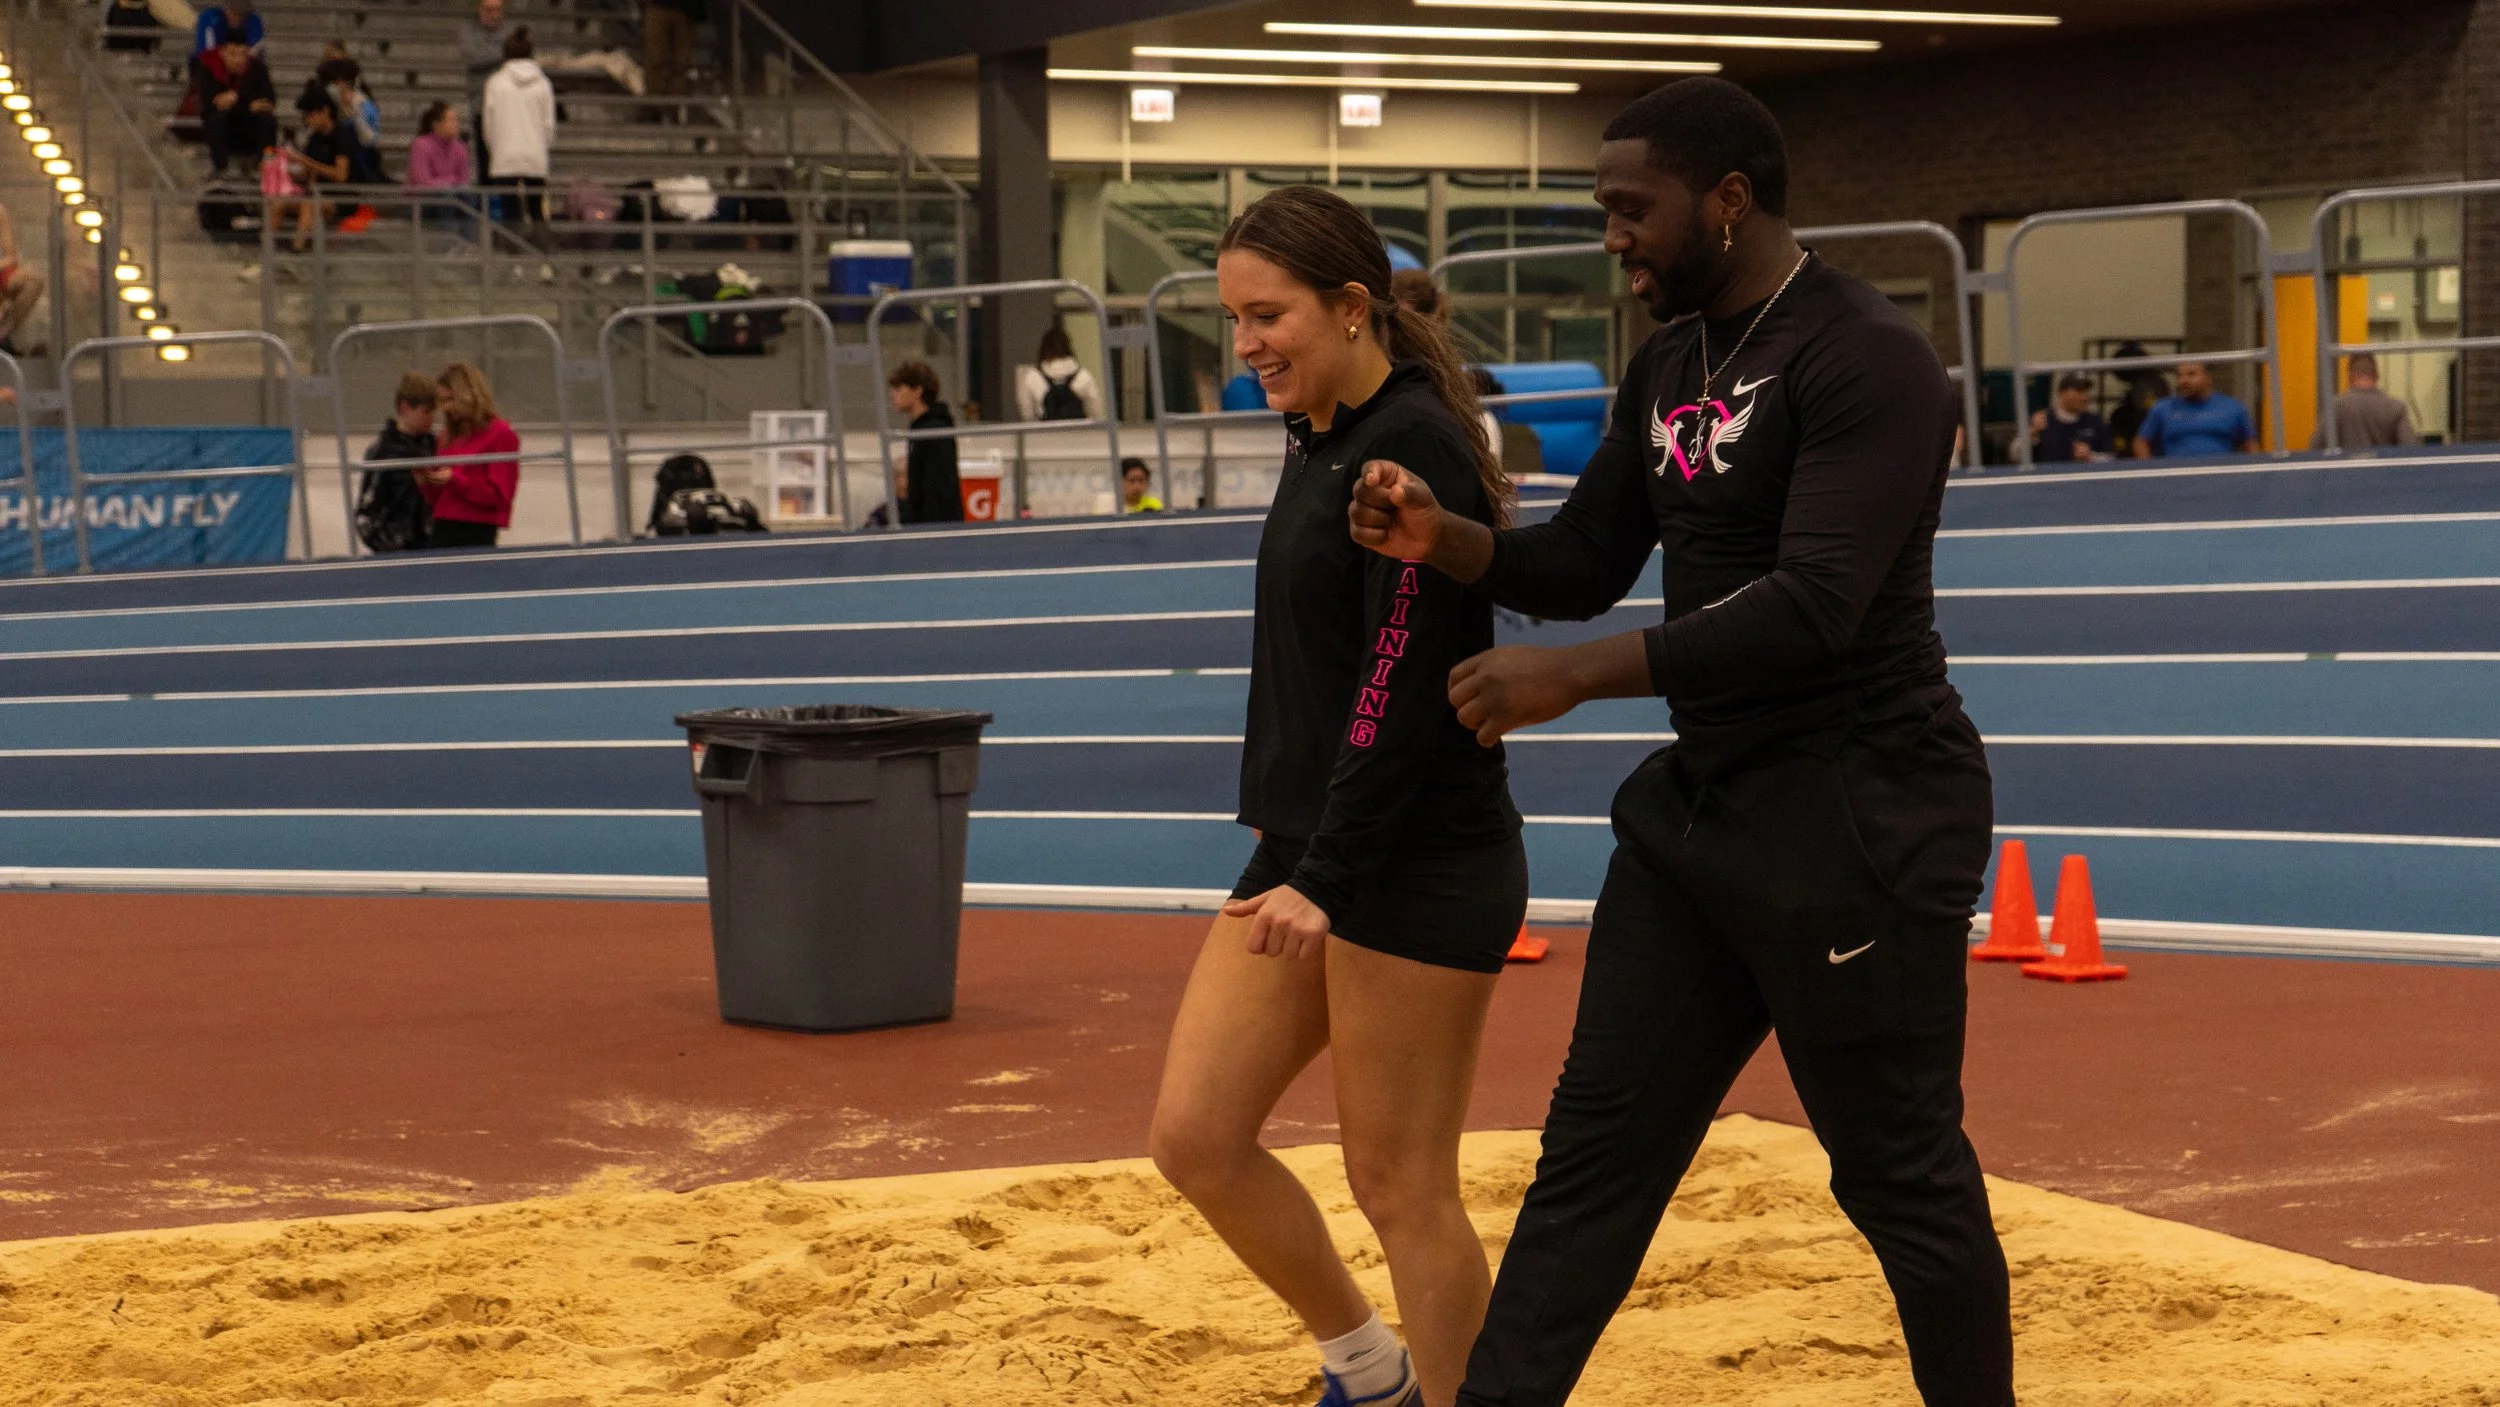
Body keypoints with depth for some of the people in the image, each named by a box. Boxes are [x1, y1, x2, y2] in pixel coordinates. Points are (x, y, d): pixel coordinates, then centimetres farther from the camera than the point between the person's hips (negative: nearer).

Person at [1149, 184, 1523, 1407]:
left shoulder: (1414, 450, -16)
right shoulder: (1324, 444, 12)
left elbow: (1403, 691, -21)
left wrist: (1328, 885, -23)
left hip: (1418, 876, -9)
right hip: (1304, 852, 9)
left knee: (1401, 1188, -1)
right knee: (1194, 1135, 8)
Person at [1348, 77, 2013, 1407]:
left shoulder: (1865, 360, -18)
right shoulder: (1667, 365, 10)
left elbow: (1812, 605, -27)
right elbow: (1585, 564, 15)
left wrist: (1577, 676, -28)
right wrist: (1442, 538, -5)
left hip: (1861, 822, -8)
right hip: (1699, 811, 9)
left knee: (1901, 1174, 3)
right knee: (1594, 1150, 7)